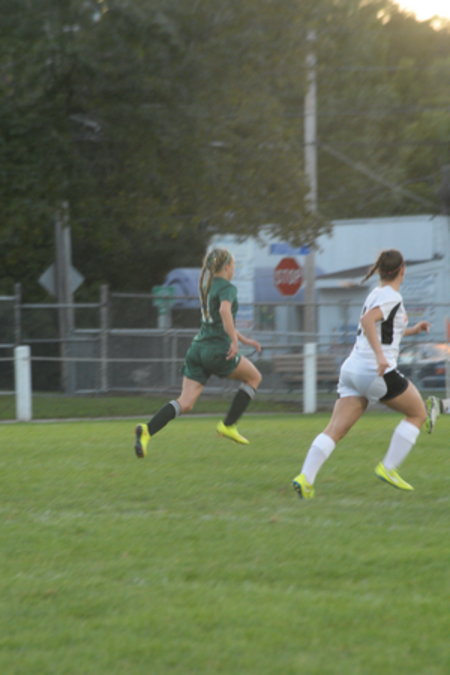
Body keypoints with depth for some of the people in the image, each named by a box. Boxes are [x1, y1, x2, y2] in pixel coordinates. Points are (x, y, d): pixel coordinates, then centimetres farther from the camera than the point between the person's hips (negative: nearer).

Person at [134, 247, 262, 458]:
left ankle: (147, 431, -23)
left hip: (198, 347, 7)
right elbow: (225, 311, -27)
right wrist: (235, 341, -26)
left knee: (185, 403, -1)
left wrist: (245, 340, 36)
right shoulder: (227, 288, -5)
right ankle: (228, 425, 12)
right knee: (254, 377, 17)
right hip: (217, 349, -7)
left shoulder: (206, 288, 22)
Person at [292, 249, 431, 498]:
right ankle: (388, 468, 4)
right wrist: (380, 355, -30)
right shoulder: (391, 296, -7)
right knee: (418, 413, 11)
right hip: (375, 371, -8)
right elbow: (367, 321, -24)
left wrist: (412, 330, 37)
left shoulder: (375, 294, 19)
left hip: (353, 367, 8)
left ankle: (306, 477, -18)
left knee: (334, 429, -1)